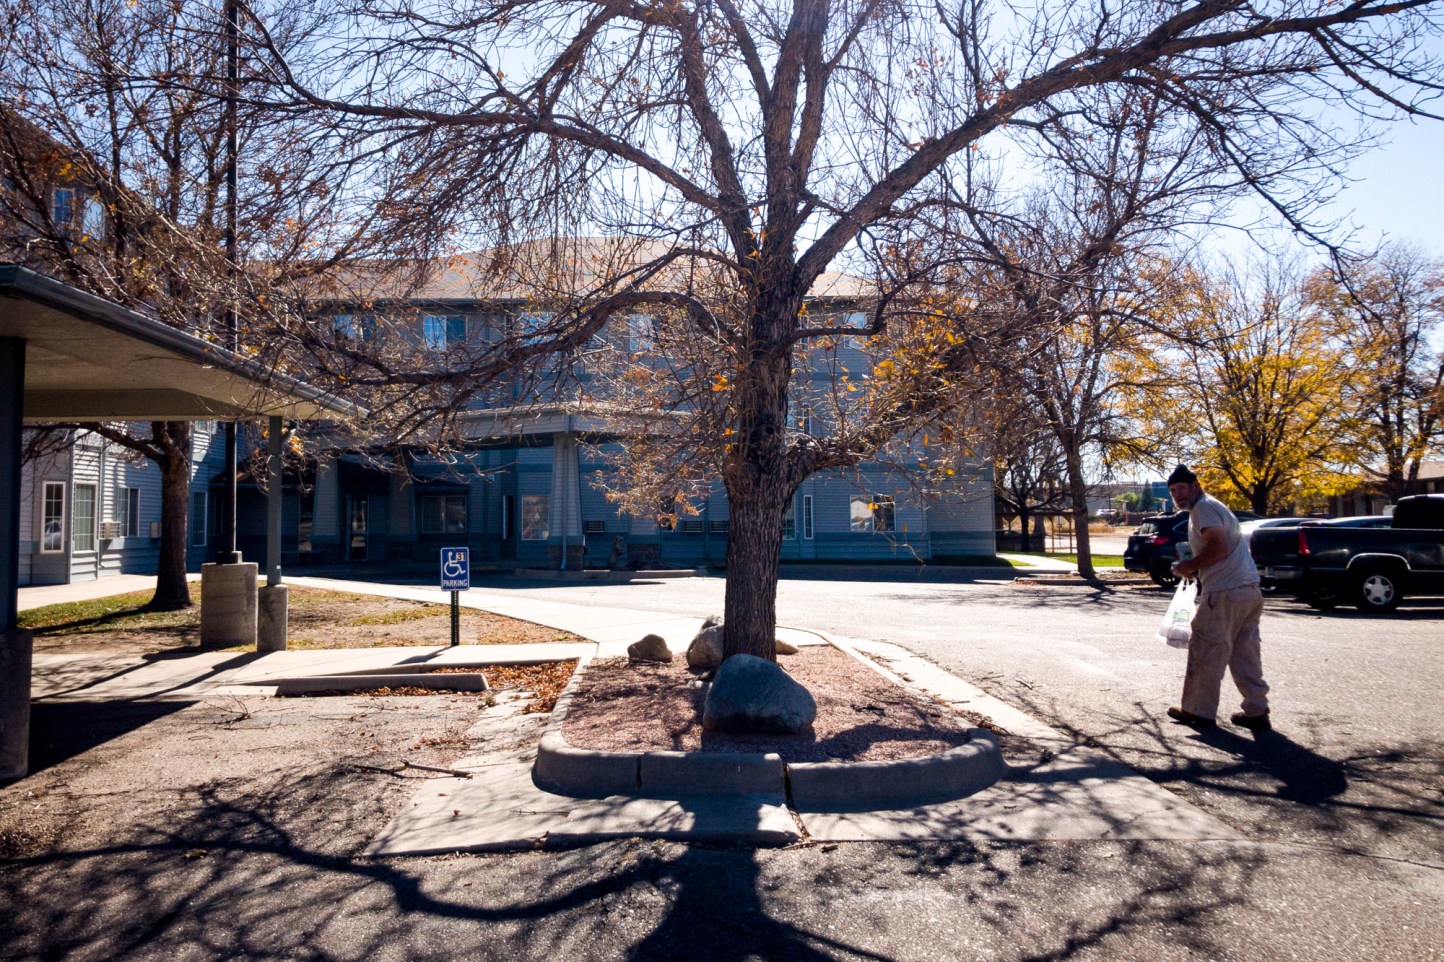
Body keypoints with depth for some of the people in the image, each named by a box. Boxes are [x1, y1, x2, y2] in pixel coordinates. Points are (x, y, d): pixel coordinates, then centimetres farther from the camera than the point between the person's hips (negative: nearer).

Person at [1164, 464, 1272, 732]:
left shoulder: (1204, 507, -9)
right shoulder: (1213, 507, 23)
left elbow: (1219, 548, -20)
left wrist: (1189, 566, -9)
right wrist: (1195, 568, 18)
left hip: (1225, 593, -10)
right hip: (1249, 590, 10)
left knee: (1205, 652, -1)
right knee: (1245, 653, 13)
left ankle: (1198, 712, 6)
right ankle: (1256, 712, 15)